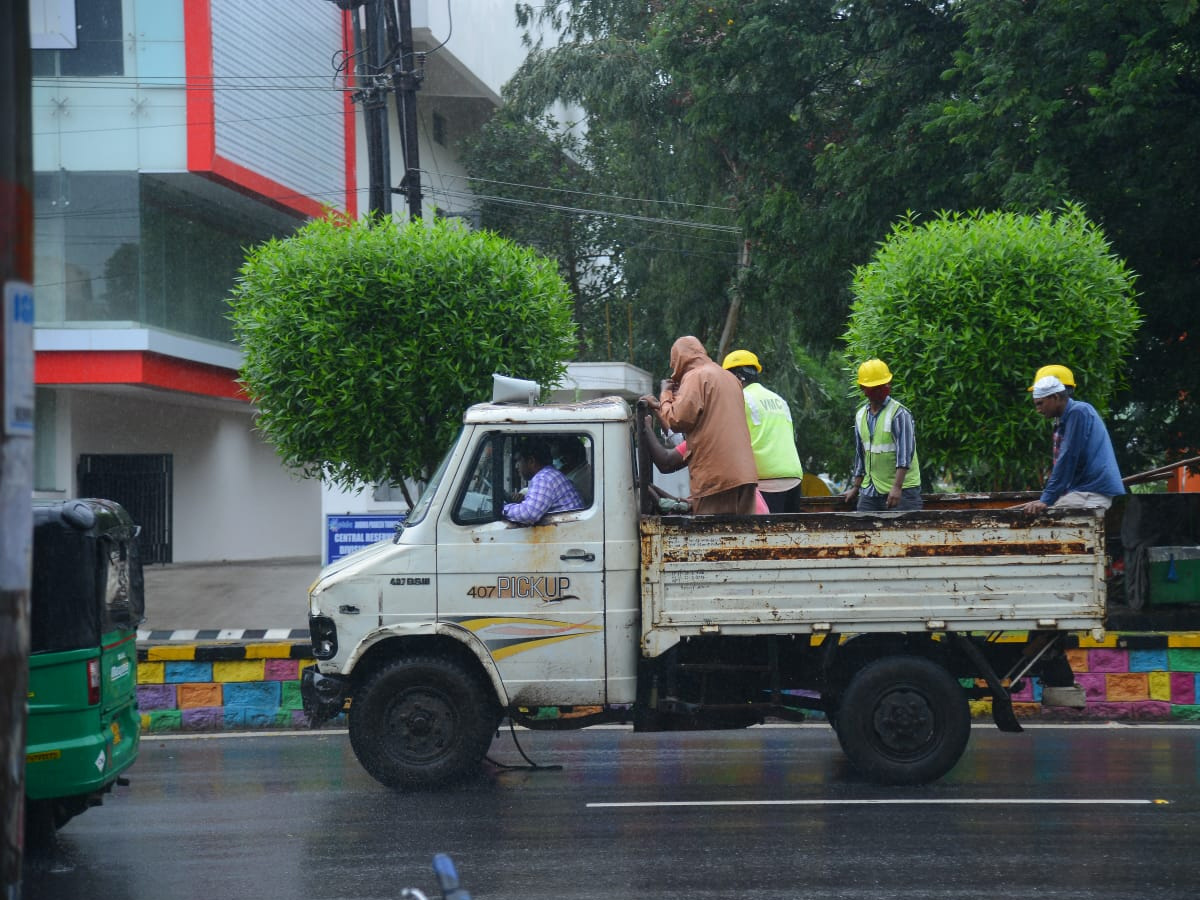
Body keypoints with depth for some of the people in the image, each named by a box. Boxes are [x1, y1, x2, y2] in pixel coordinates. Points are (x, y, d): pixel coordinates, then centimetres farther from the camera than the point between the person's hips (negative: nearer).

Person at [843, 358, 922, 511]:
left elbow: (905, 454, -17)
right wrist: (856, 488, 23)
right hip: (870, 491, 6)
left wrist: (897, 487, -26)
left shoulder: (899, 414, -10)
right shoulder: (861, 416, 11)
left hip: (901, 490, -6)